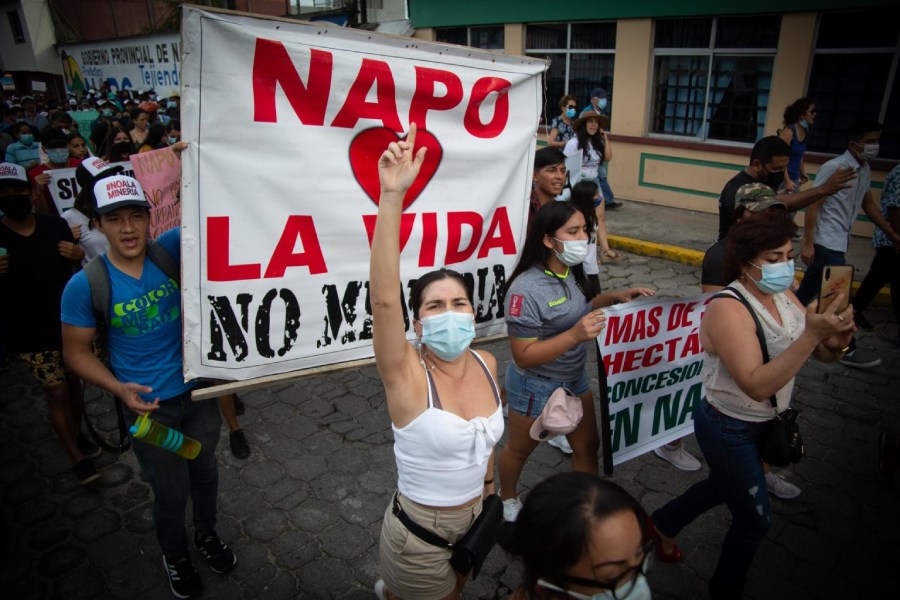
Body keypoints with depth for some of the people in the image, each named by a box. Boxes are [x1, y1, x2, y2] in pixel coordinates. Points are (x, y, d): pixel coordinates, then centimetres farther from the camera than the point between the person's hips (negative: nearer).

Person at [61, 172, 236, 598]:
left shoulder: (170, 250, -12)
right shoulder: (85, 286, -16)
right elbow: (76, 351, -7)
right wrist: (118, 388, -22)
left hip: (199, 391, 3)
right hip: (148, 406, -2)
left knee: (204, 472, 24)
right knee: (171, 493, 15)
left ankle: (207, 534, 54)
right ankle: (175, 556, 47)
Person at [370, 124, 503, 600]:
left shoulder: (487, 365, -10)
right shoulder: (406, 375, -25)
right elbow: (383, 298, -42)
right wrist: (392, 197, -50)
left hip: (476, 520, 6)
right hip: (421, 533, -5)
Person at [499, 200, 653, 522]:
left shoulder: (571, 272, -6)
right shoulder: (526, 289, -30)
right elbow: (524, 356, -28)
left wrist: (615, 297, -2)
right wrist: (574, 335, -39)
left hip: (575, 378, 7)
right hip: (536, 386, -7)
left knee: (587, 446, 16)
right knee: (520, 449, 18)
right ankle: (507, 497, 47)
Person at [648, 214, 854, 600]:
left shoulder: (782, 295, -4)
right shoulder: (728, 309, -28)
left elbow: (825, 354, -3)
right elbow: (758, 384, -35)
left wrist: (837, 337, -26)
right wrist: (811, 334, -39)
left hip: (763, 422, 8)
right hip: (729, 428, -8)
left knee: (723, 487, 28)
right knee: (755, 519, 8)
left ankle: (661, 525, 53)